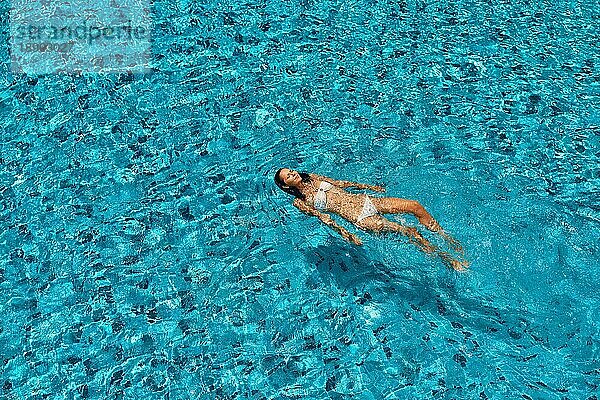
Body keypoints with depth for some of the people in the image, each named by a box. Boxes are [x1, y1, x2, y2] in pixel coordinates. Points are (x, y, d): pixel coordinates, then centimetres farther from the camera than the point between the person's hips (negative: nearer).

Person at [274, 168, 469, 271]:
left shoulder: (312, 178, 14)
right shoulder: (300, 202, -3)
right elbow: (324, 219, -10)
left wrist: (369, 186, 22)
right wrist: (346, 235, -18)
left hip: (363, 200, 7)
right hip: (359, 218, -7)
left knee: (416, 206, -6)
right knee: (410, 232, -17)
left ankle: (446, 238, 12)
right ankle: (445, 258, -1)